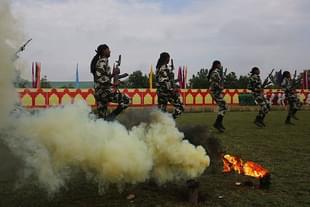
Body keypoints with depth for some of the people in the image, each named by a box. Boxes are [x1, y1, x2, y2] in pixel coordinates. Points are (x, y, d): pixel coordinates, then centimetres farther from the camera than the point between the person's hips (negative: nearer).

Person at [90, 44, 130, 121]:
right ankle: (110, 117, -14)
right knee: (126, 100, -9)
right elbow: (99, 77, -21)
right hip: (104, 91, -10)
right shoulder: (103, 61, -9)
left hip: (99, 92, 10)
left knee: (101, 117, 11)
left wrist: (112, 75, 16)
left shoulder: (100, 61, 20)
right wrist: (112, 84, -21)